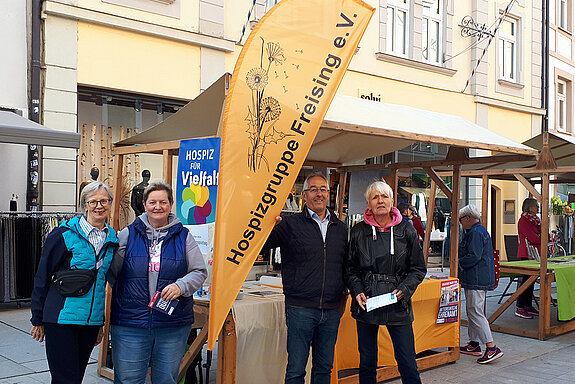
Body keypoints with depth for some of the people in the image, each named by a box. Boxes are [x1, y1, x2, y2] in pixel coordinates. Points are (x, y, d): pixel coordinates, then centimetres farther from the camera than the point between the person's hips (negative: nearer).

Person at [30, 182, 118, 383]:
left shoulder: (113, 240, 8)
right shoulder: (64, 235, -8)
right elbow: (42, 278, -3)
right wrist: (38, 320, -2)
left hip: (93, 320, 5)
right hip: (62, 319, -5)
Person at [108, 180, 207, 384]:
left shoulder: (183, 237, 5)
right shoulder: (127, 234, 6)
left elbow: (199, 272, 4)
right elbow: (111, 270, 9)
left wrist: (180, 286, -13)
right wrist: (123, 292, 0)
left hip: (173, 325, 1)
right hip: (130, 323, 0)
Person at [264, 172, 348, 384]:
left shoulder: (340, 229, 12)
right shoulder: (290, 224, -3)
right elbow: (261, 244, -9)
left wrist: (345, 291, 12)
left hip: (331, 311, 4)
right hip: (300, 309, -4)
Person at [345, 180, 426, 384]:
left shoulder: (406, 230, 2)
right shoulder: (358, 231, 3)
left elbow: (419, 268, 5)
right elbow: (350, 268, 9)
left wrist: (404, 290, -10)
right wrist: (357, 292, -6)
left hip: (398, 306, -1)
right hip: (365, 304, 1)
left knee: (408, 366, 1)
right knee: (367, 364, 11)